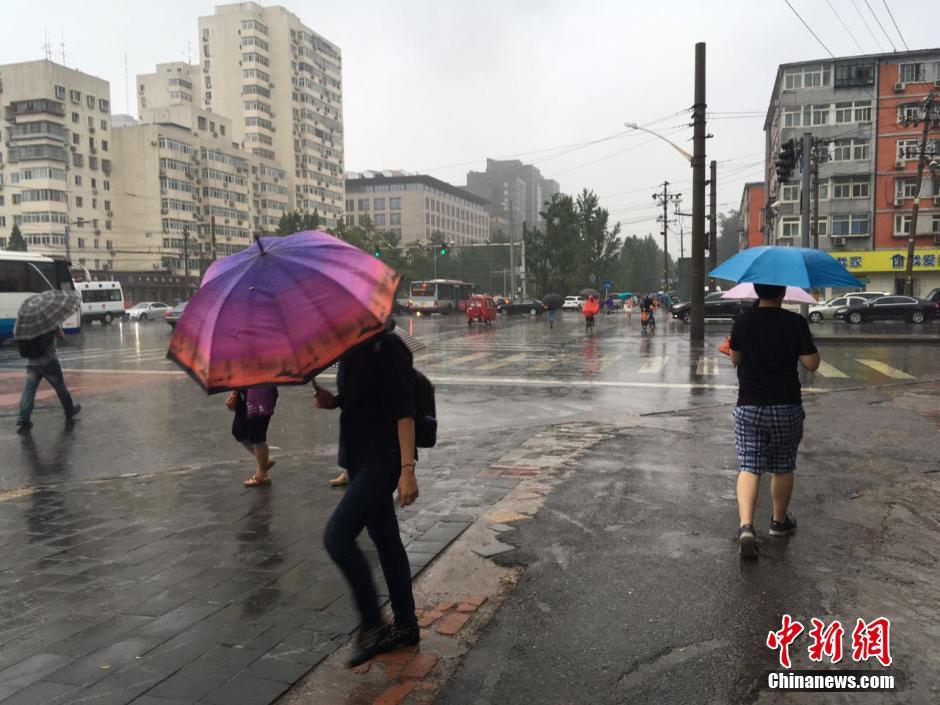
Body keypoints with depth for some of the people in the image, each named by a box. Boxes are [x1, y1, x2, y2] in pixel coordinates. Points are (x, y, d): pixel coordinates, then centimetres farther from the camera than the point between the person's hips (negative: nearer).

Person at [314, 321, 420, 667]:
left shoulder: (388, 347, -15)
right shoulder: (352, 349, 11)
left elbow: (404, 411, -19)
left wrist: (407, 469, -23)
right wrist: (333, 401, 1)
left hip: (384, 458, -9)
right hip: (361, 457, 9)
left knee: (337, 537, -13)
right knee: (385, 538, 15)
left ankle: (372, 628, 1)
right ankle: (405, 626, 27)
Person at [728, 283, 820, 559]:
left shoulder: (743, 321, -3)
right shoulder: (795, 322, -10)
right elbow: (811, 363, -8)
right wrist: (794, 345, 7)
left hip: (749, 406, 1)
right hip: (786, 407, -1)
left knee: (749, 467, 1)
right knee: (783, 467, 17)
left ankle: (746, 526, -16)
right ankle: (779, 521, 33)